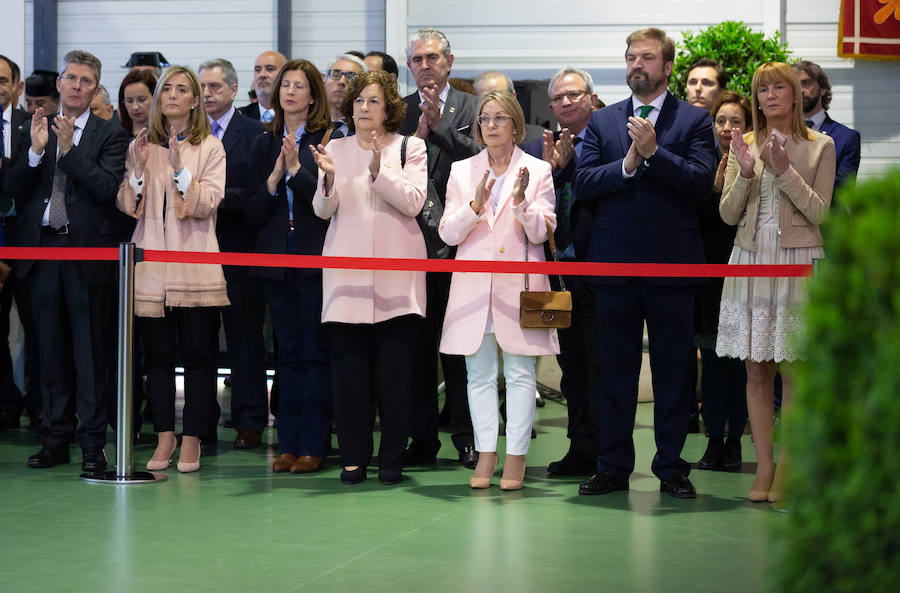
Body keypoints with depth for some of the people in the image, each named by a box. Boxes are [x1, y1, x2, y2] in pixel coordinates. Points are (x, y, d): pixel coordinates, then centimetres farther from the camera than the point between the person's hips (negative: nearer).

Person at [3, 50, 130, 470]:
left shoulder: (110, 135, 1)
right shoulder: (35, 130, 10)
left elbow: (107, 188, -13)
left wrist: (69, 149, -18)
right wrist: (35, 151, -11)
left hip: (87, 252, -3)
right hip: (42, 250, 3)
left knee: (90, 351, -1)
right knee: (51, 350, 9)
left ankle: (93, 443, 3)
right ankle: (56, 439, 18)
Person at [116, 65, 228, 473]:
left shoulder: (210, 148, 4)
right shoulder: (140, 145, 11)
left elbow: (207, 205, -6)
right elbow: (127, 205, 7)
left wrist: (180, 168, -16)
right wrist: (139, 168, -7)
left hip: (194, 265, -3)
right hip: (150, 261, 3)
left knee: (197, 352, -2)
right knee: (157, 352, 4)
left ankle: (191, 440, 3)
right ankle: (164, 437, 10)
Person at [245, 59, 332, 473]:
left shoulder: (328, 140, -2)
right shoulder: (264, 144, 12)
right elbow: (253, 213, 8)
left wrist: (297, 170, -20)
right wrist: (274, 178, -7)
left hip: (316, 258, -5)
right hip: (276, 260, 5)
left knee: (315, 352, -3)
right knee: (289, 353, 9)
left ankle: (313, 446, 1)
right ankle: (288, 444, 12)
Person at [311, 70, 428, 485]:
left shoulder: (410, 148, 6)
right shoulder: (336, 150, 12)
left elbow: (413, 202, -7)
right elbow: (323, 210, 4)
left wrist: (379, 170, -19)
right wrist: (329, 177, -15)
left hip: (395, 275, -2)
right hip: (347, 274, 2)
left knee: (395, 370, -2)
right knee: (349, 369, -1)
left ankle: (392, 459, 5)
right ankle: (353, 457, 7)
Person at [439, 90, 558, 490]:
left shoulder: (537, 171, 4)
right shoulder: (462, 172, 10)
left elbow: (540, 232, -2)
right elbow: (448, 233, 2)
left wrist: (522, 202, -20)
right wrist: (475, 205, -15)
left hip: (518, 286, -2)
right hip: (473, 287, 2)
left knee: (520, 373, -2)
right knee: (479, 374, 4)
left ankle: (516, 456, 2)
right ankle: (486, 454, 10)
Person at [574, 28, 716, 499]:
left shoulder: (694, 121, 3)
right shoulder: (602, 122, 11)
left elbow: (701, 182, -11)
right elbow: (582, 184, -1)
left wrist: (653, 152, -19)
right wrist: (627, 164, -15)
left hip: (671, 265, -2)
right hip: (614, 263, 2)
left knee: (673, 371, 4)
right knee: (615, 371, 7)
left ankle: (671, 468, 13)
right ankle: (613, 467, 15)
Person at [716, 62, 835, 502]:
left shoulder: (819, 146, 1)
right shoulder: (744, 145, 8)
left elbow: (819, 212, -6)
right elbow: (728, 214, 5)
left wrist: (784, 170, -16)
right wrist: (745, 173, -12)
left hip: (797, 262, -3)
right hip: (750, 262, 3)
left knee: (793, 372, -2)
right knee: (756, 371, 3)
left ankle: (787, 469, 3)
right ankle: (763, 466, 9)